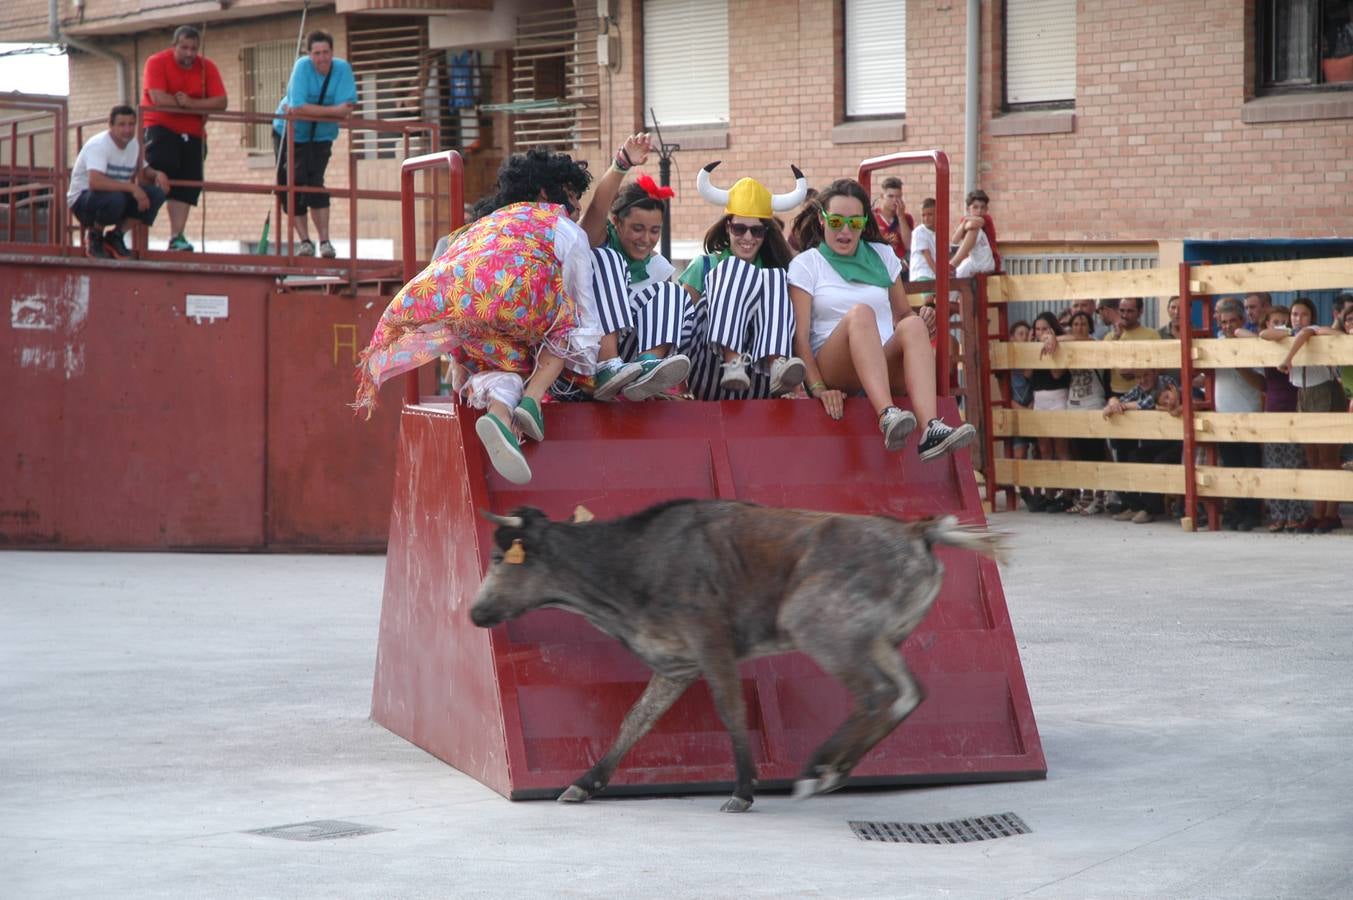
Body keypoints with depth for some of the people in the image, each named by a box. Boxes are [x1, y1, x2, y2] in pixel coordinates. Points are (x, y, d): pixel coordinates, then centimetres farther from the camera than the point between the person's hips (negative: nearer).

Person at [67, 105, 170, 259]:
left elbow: (142, 172, 19)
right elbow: (95, 181, -38)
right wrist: (132, 187, -40)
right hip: (82, 199, -7)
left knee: (157, 193, -14)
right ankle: (94, 235, -8)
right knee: (115, 197, -40)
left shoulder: (134, 145, 4)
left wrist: (157, 174, -6)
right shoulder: (99, 145, -22)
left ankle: (116, 236, 0)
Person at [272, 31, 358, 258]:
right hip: (289, 133, 0)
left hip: (320, 137, 0)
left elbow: (347, 110, -24)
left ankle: (324, 242, -14)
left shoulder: (342, 69, -15)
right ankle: (304, 241, 8)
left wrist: (306, 110, -27)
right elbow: (298, 107, -29)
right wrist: (334, 110, -28)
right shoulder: (303, 66, -20)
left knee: (314, 182, -17)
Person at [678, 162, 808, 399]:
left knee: (775, 279, -15)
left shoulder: (777, 275, 22)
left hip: (759, 383, 1)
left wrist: (796, 386, -4)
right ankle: (732, 361, -40)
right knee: (736, 269, -15)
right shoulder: (705, 266, 18)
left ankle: (777, 365, -41)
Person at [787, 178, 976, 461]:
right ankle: (887, 417, -56)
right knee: (860, 312, -33)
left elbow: (903, 314, 23)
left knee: (913, 324, -29)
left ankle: (931, 430, -51)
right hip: (833, 369, -3)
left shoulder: (883, 256, 19)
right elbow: (800, 335, -3)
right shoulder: (806, 264, 7)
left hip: (886, 366, 3)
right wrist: (818, 389, -18)